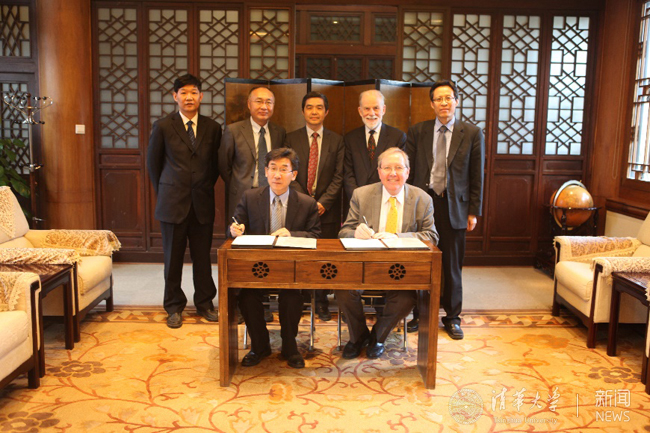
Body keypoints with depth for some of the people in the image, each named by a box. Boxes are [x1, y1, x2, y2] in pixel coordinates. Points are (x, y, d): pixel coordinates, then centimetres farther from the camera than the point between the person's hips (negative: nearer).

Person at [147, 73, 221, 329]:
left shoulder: (212, 128, 5)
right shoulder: (163, 127, 0)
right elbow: (152, 163, 8)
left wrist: (206, 188, 8)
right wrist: (162, 192, 8)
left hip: (202, 202, 2)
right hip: (173, 202, -1)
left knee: (202, 256, 9)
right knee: (173, 257, 7)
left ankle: (204, 303, 25)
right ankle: (174, 307, 21)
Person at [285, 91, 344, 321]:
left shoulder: (336, 140, 7)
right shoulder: (291, 138, 6)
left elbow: (339, 176, 1)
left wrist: (323, 202, -10)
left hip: (327, 209, 0)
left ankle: (322, 303, 15)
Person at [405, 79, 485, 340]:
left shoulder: (472, 134, 3)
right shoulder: (417, 132, 6)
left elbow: (476, 176, 3)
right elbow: (408, 171, 6)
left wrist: (474, 211, 0)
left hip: (454, 206, -1)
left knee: (452, 265, 8)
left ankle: (452, 317, 22)